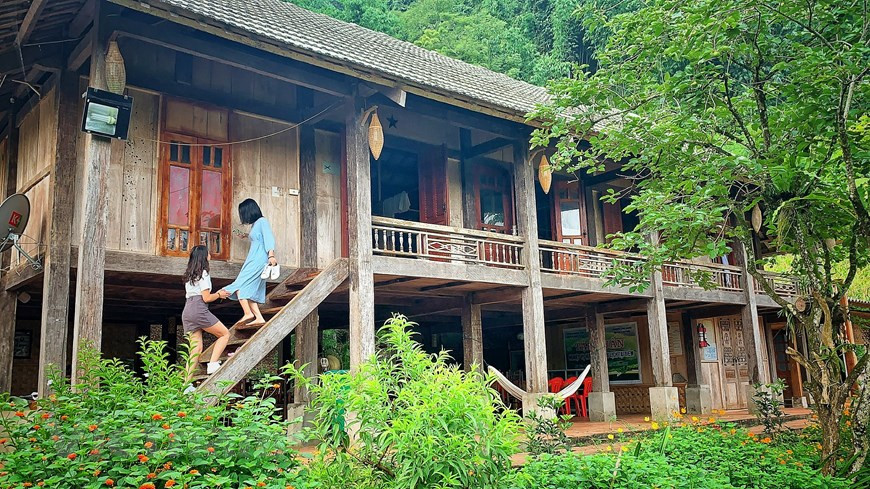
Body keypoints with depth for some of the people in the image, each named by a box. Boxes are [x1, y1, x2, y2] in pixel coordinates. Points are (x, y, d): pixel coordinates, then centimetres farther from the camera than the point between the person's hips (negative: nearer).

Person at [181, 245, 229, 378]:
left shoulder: (189, 275, 20)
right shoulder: (203, 273, -5)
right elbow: (206, 298, -10)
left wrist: (216, 294, 22)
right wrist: (219, 295, 8)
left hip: (187, 312, 8)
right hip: (199, 311, -8)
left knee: (196, 349, 6)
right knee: (225, 334, 6)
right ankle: (213, 364, -7)